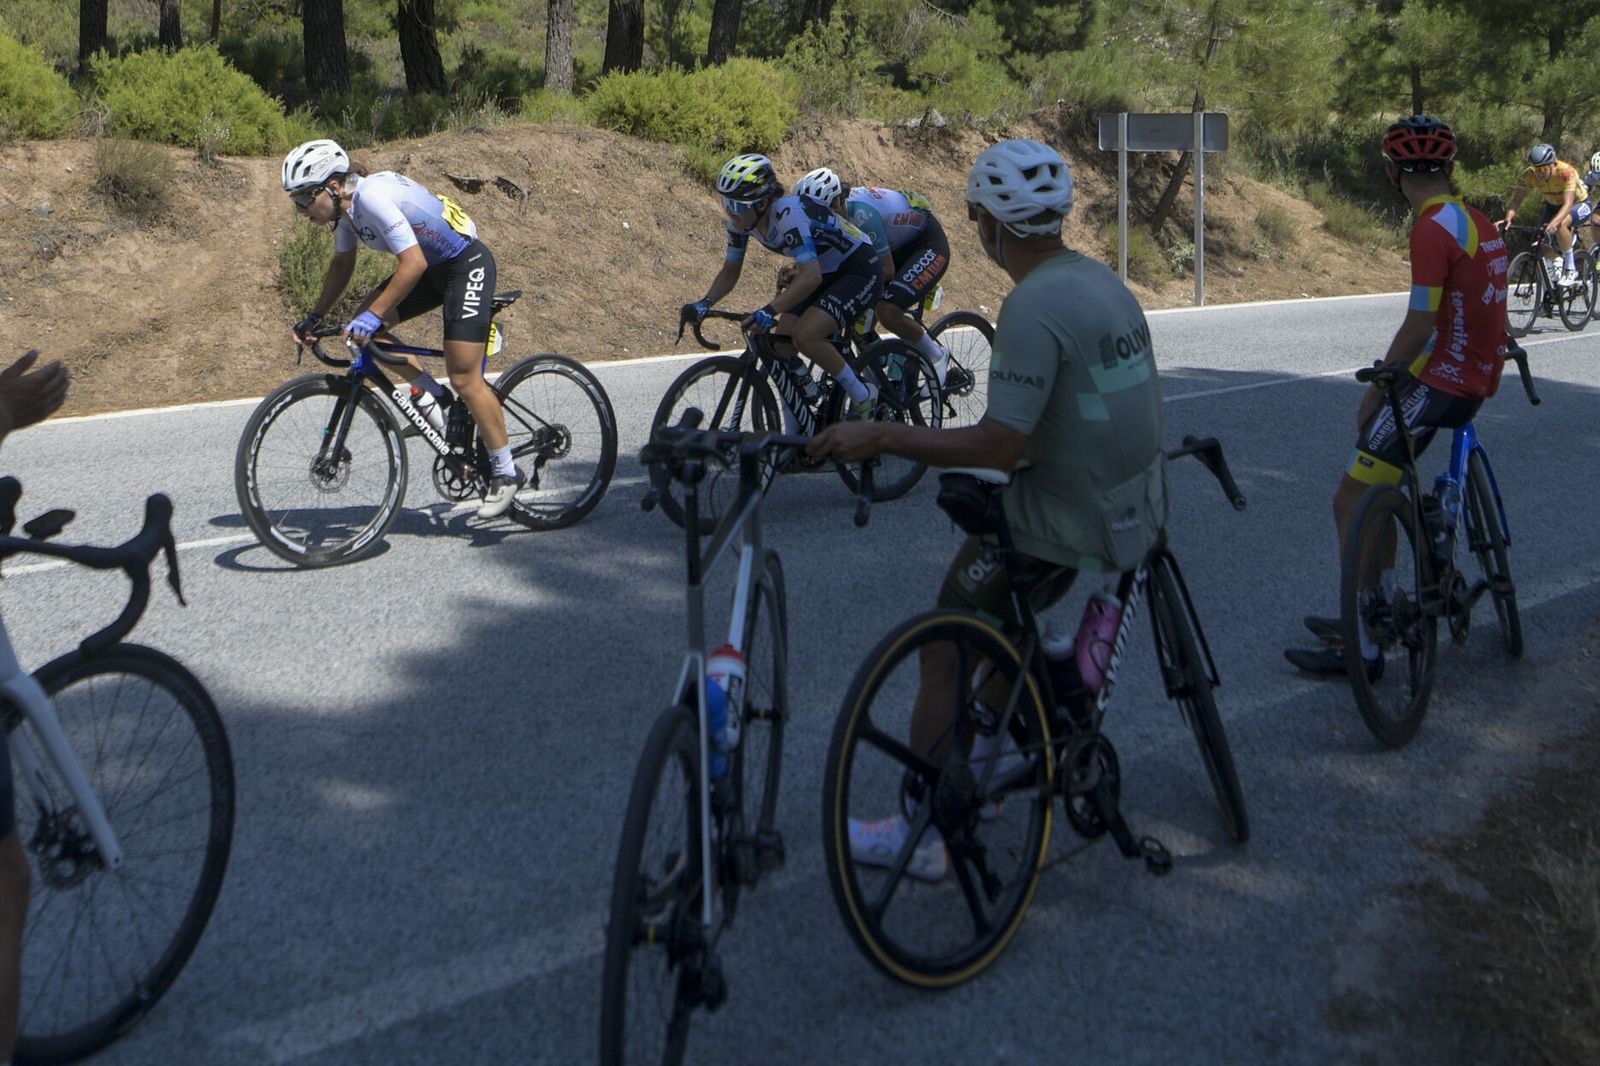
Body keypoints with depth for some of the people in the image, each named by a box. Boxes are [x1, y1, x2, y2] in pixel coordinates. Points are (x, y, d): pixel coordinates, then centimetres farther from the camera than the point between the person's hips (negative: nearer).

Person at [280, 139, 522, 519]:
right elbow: (342, 265, 16)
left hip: (467, 264, -9)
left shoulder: (373, 196, -28)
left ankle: (505, 473, -1)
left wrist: (373, 315, -34)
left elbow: (413, 263, -33)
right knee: (364, 328, -1)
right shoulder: (346, 205, 1)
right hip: (432, 266, 10)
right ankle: (438, 399, 11)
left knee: (464, 378, -12)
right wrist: (315, 316, 10)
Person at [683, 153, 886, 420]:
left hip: (860, 271, -9)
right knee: (781, 347, -4)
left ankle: (863, 395, -6)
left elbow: (811, 276, -42)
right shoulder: (742, 219, -9)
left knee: (805, 336, -27)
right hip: (825, 273, 9)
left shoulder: (788, 213, -33)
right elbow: (730, 271, 2)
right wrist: (704, 303, -16)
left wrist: (769, 310, -51)